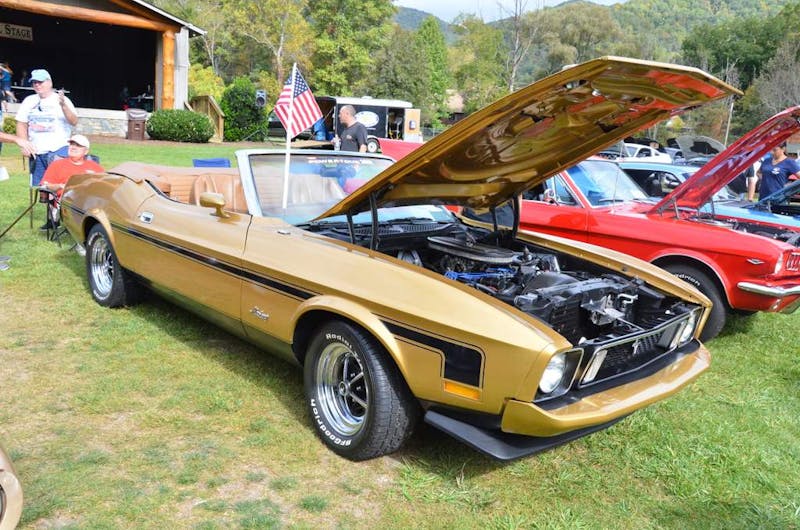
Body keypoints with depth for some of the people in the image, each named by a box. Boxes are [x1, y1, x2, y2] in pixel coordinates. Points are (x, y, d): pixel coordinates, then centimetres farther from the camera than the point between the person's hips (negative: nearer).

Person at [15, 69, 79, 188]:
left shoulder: (63, 100, -2)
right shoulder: (28, 101, 11)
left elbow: (74, 122, -15)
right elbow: (21, 124, 13)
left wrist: (63, 105, -30)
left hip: (59, 150, -5)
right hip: (36, 152, 5)